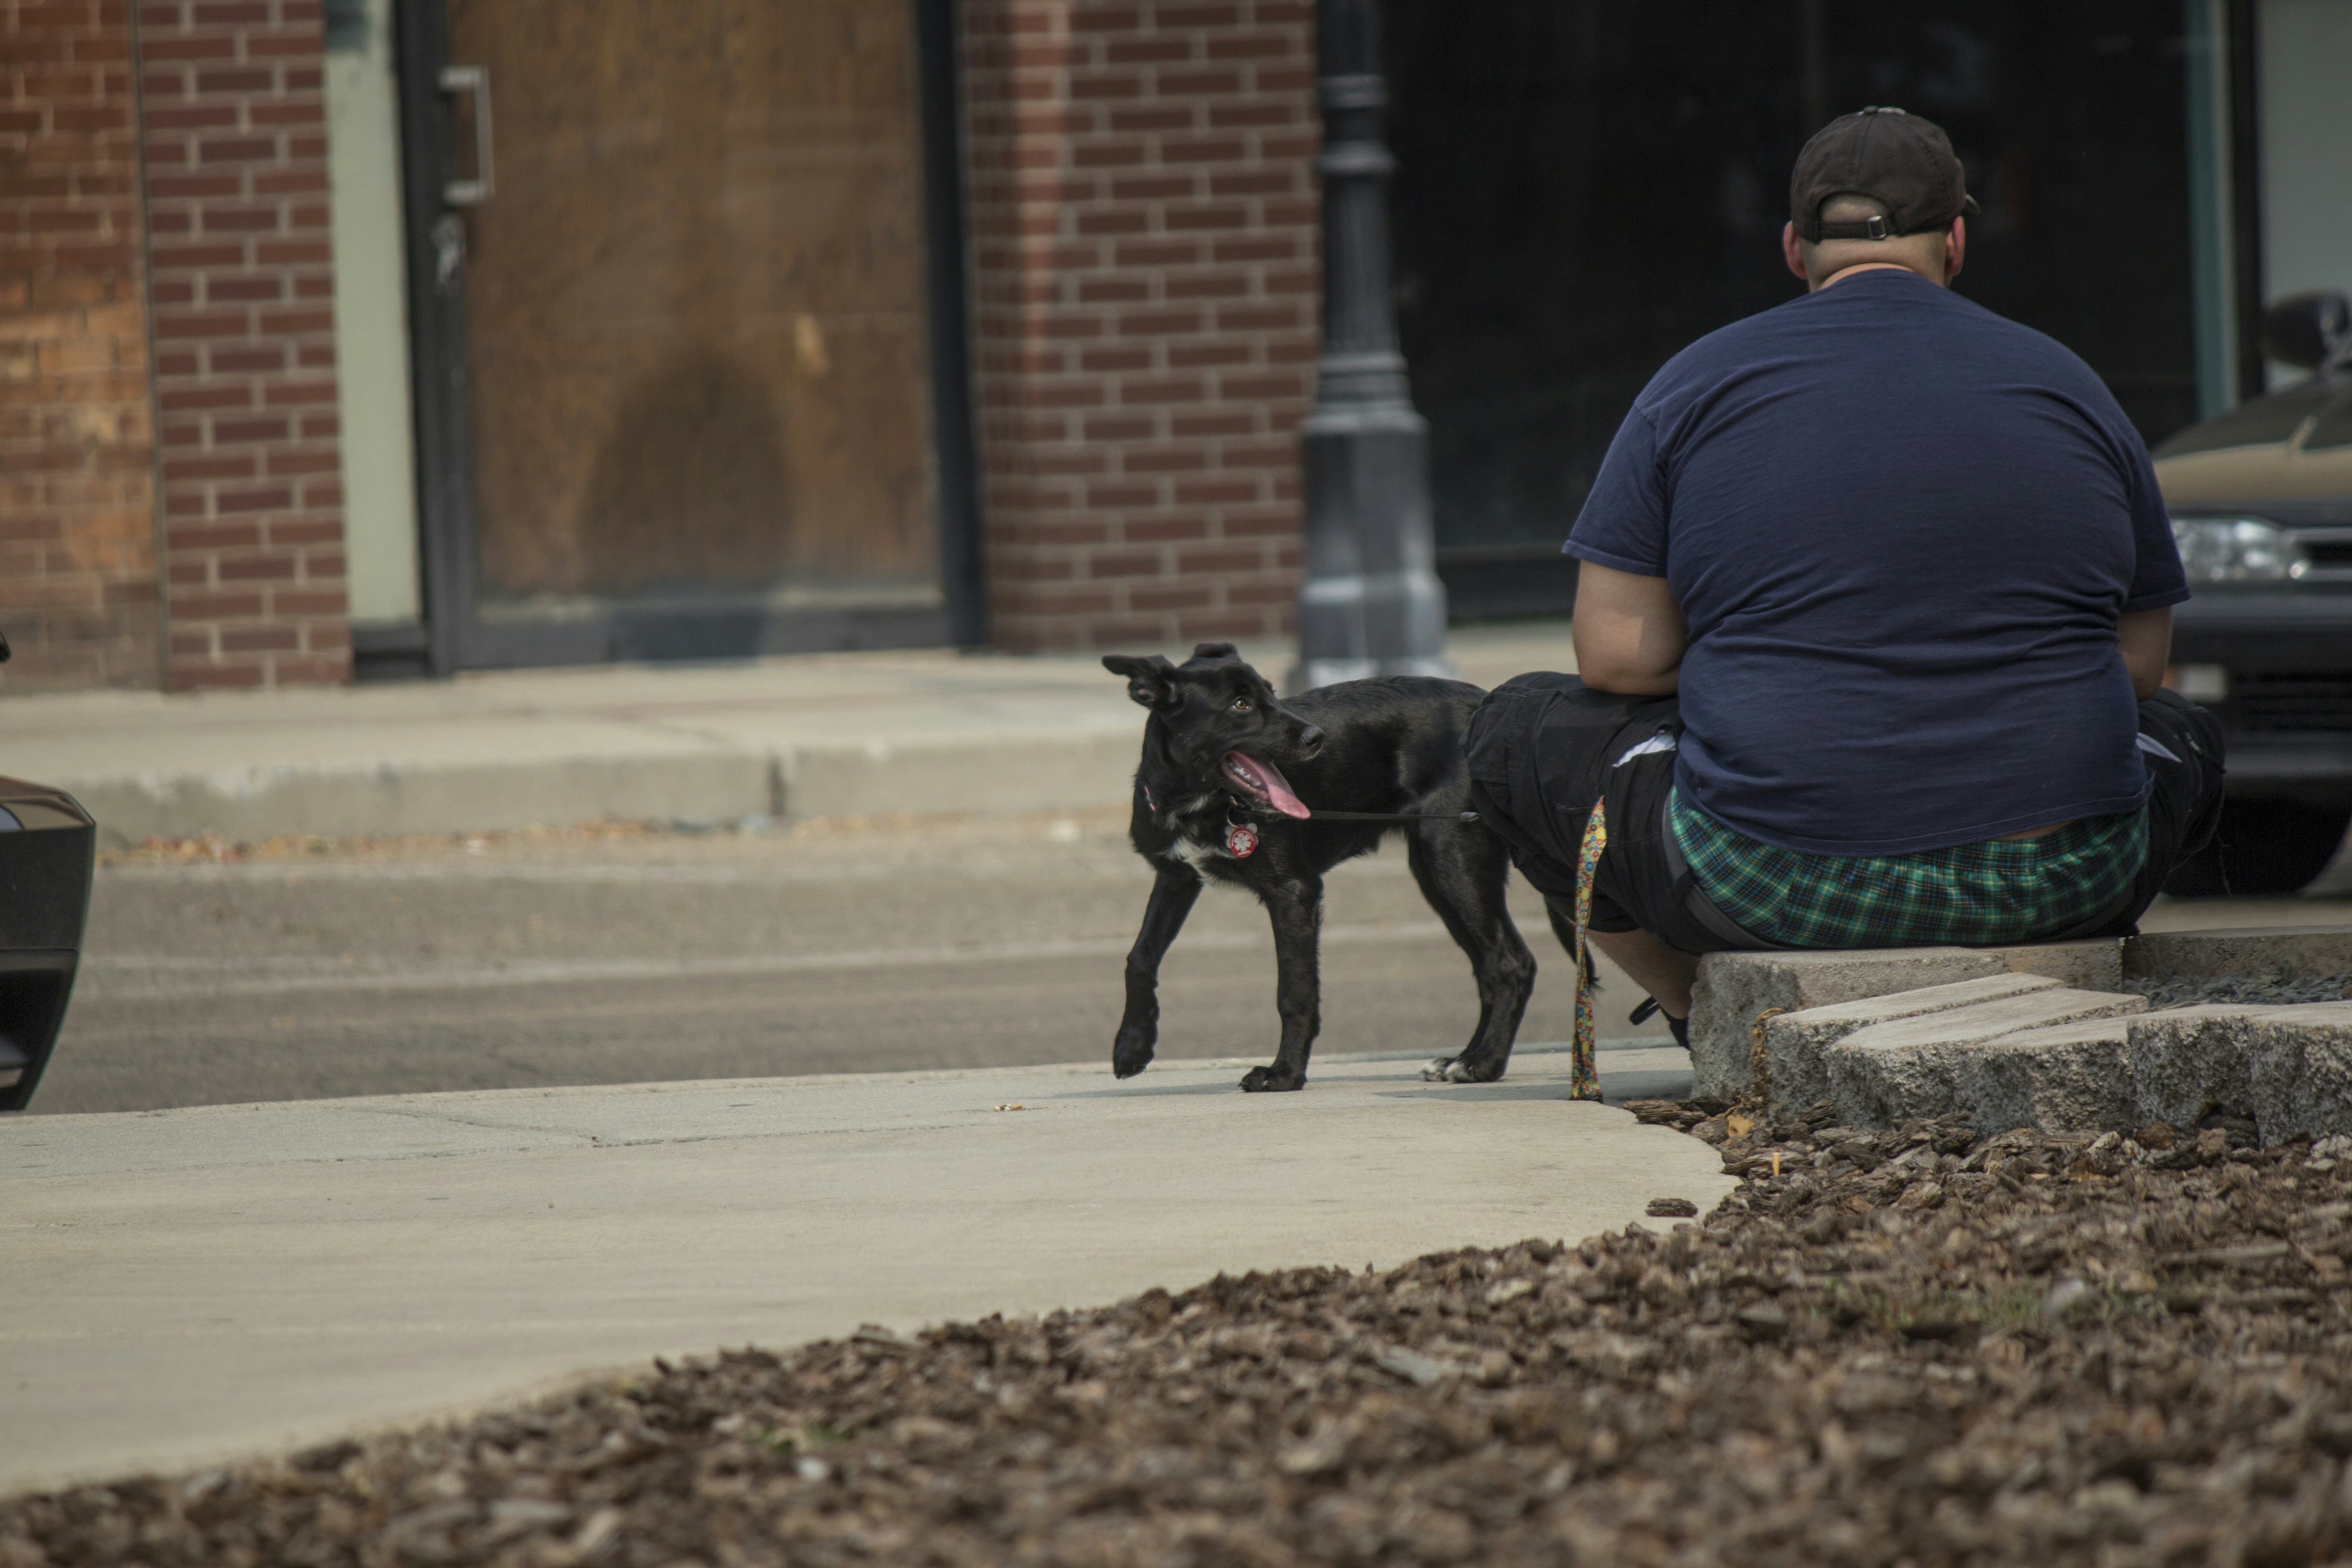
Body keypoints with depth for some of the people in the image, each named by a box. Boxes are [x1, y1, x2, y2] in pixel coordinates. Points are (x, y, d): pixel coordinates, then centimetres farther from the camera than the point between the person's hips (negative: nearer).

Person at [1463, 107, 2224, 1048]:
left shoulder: (1699, 386, 2)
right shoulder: (2067, 388, 8)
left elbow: (1618, 655, 0)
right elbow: (2141, 663, 13)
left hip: (1779, 887, -2)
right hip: (2062, 885, 2)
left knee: (1521, 733, 21)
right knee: (2181, 738, 36)